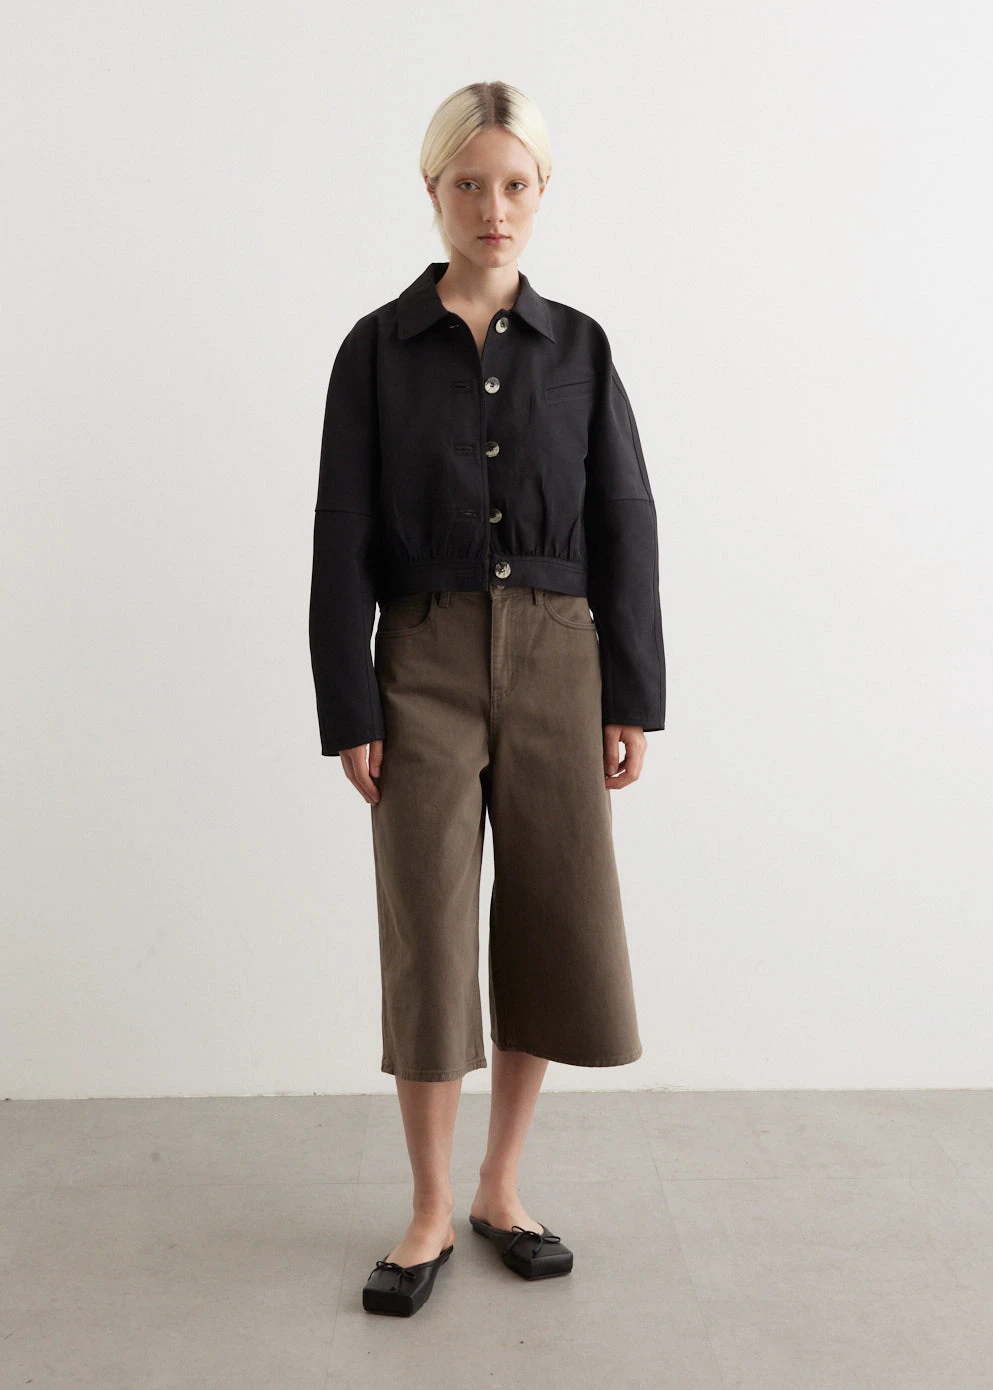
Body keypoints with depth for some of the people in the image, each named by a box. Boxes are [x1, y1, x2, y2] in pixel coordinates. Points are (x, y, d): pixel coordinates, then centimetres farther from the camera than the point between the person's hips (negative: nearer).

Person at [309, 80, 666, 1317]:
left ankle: (501, 1189, 25)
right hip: (425, 667, -2)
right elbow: (343, 538, -3)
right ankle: (431, 1211, 19)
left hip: (558, 665, 2)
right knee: (429, 932, 1)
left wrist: (633, 697, -1)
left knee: (557, 924, 5)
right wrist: (350, 712, -8)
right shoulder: (379, 347, 1)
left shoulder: (577, 347, 6)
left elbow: (624, 528, 5)